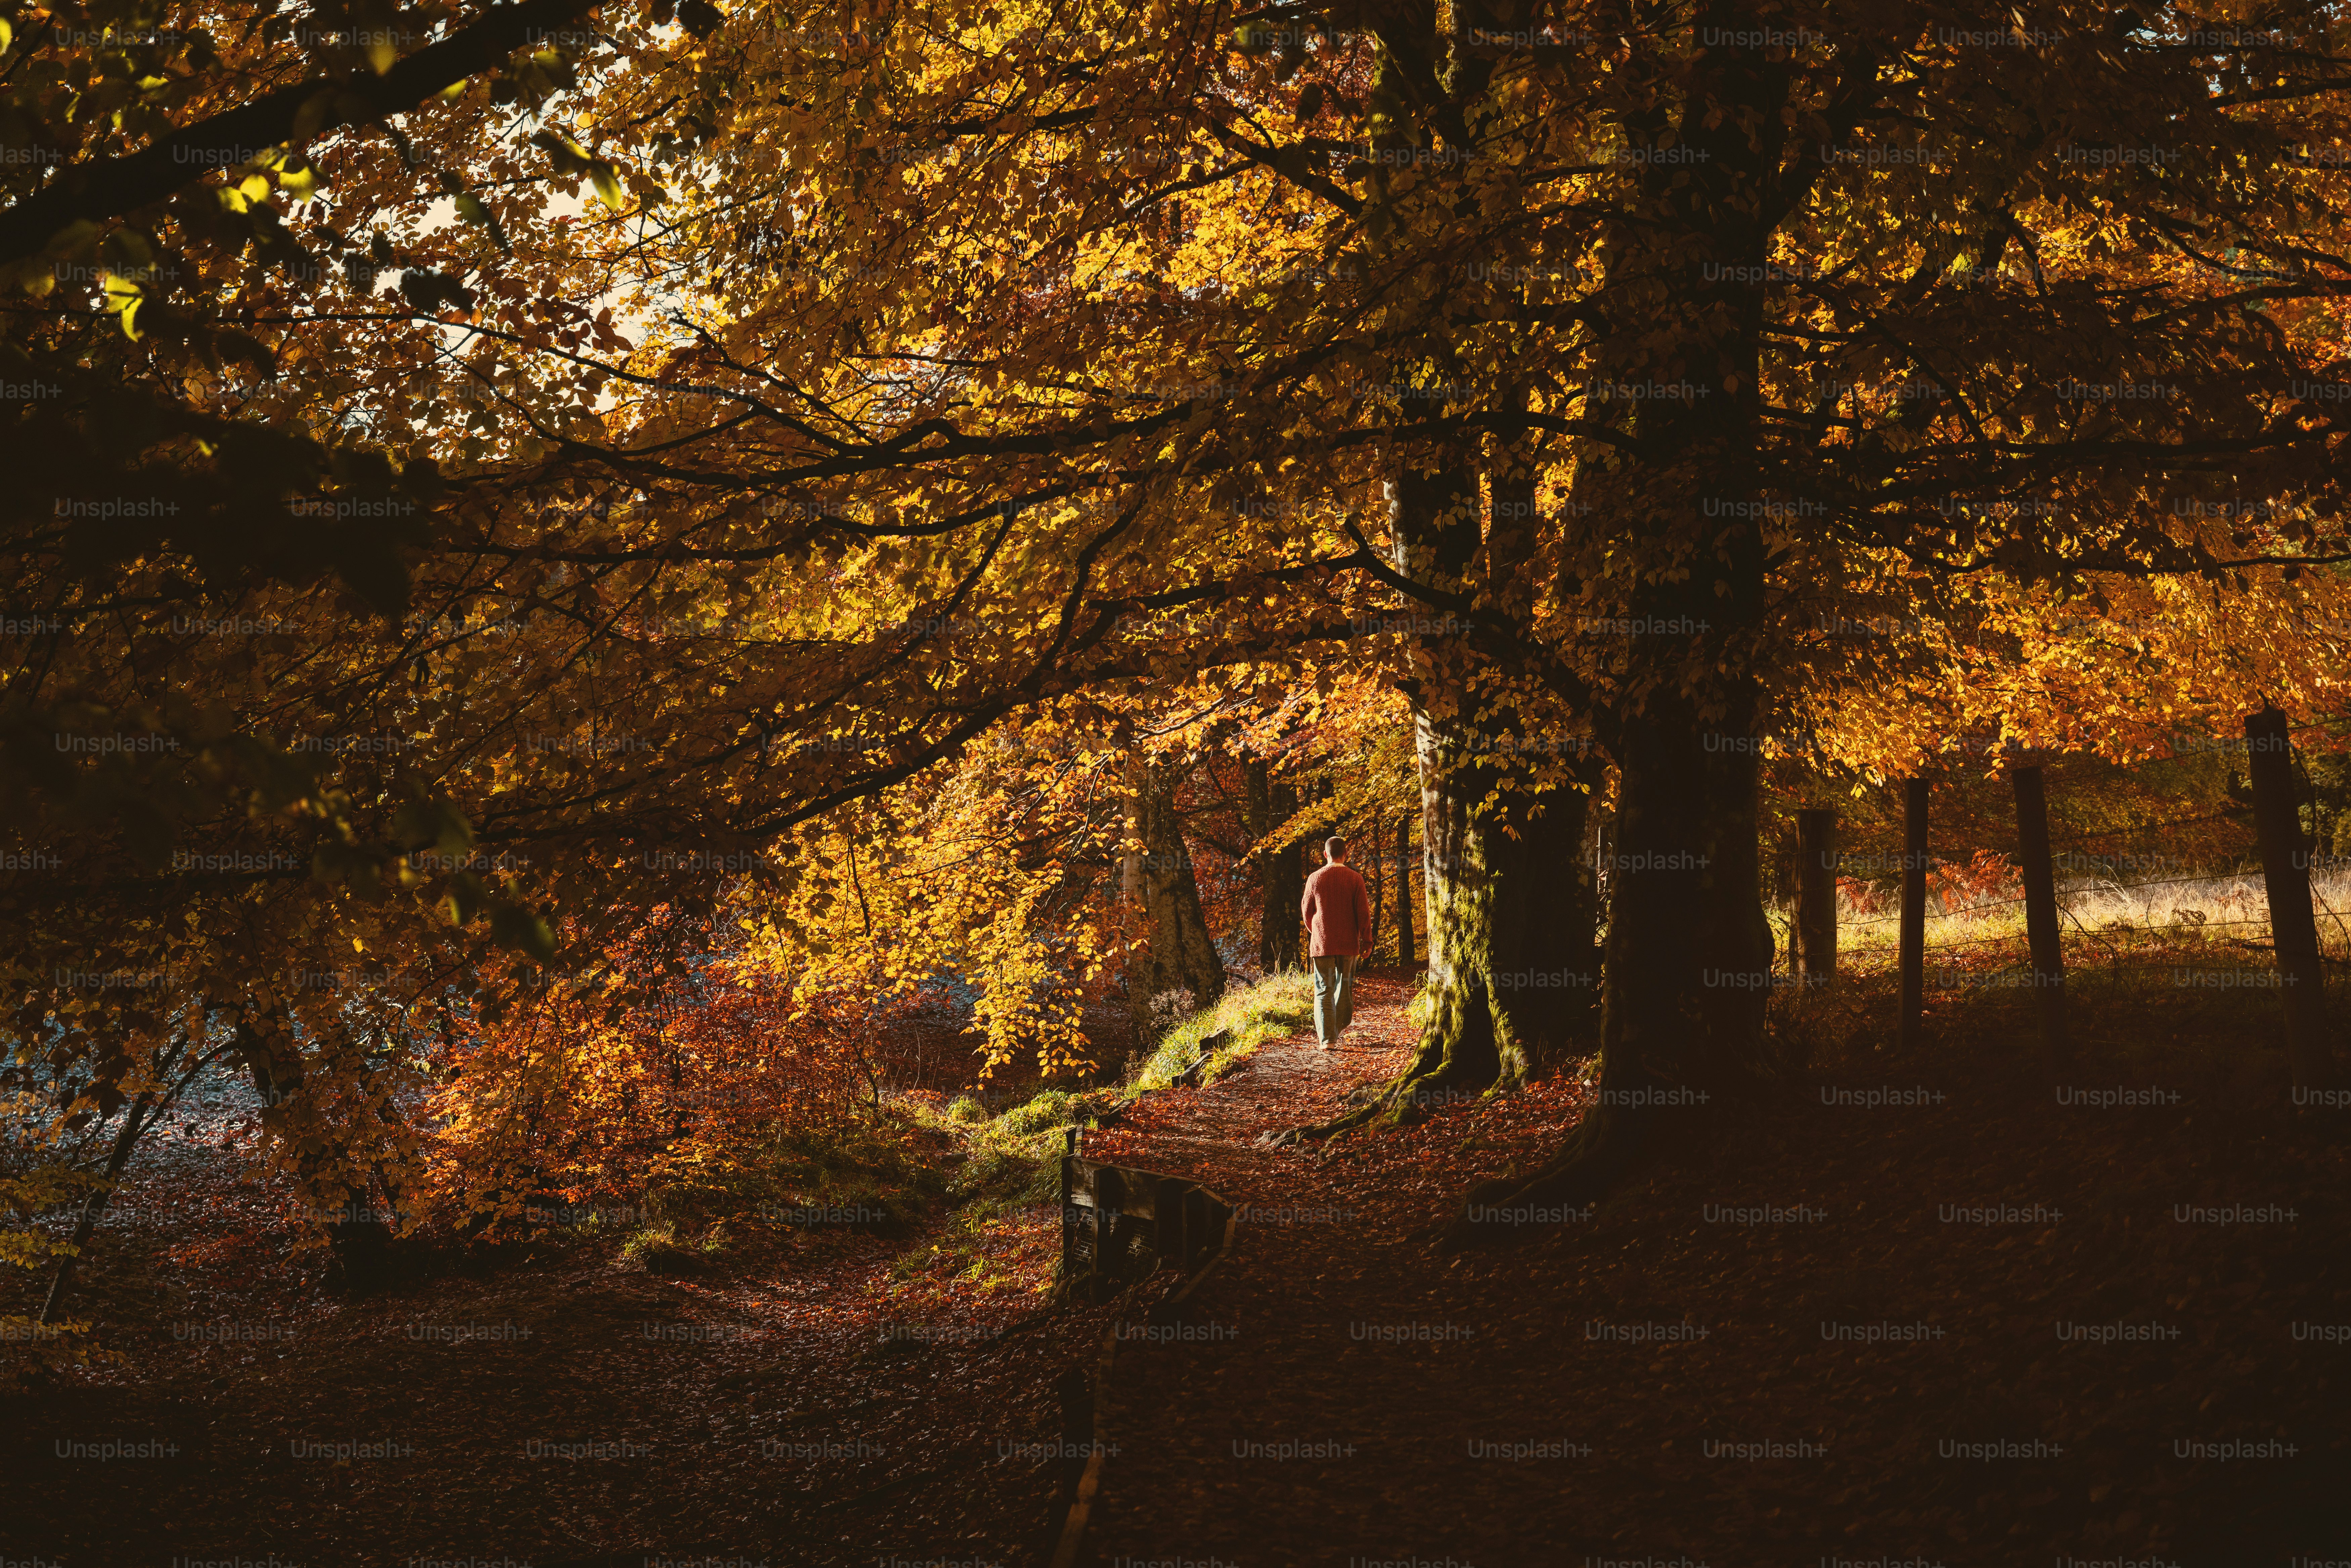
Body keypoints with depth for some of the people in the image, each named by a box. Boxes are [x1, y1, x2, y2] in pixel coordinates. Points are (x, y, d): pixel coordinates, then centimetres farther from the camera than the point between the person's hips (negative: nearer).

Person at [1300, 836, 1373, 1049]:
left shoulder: (1315, 879, -1)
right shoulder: (1355, 879, -4)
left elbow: (1306, 912, 7)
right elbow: (1364, 911, -4)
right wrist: (1366, 939, 5)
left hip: (1321, 942, 0)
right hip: (1349, 943, 1)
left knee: (1324, 990, 1)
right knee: (1345, 986, 16)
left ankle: (1326, 1038, -5)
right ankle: (1338, 1028, 25)